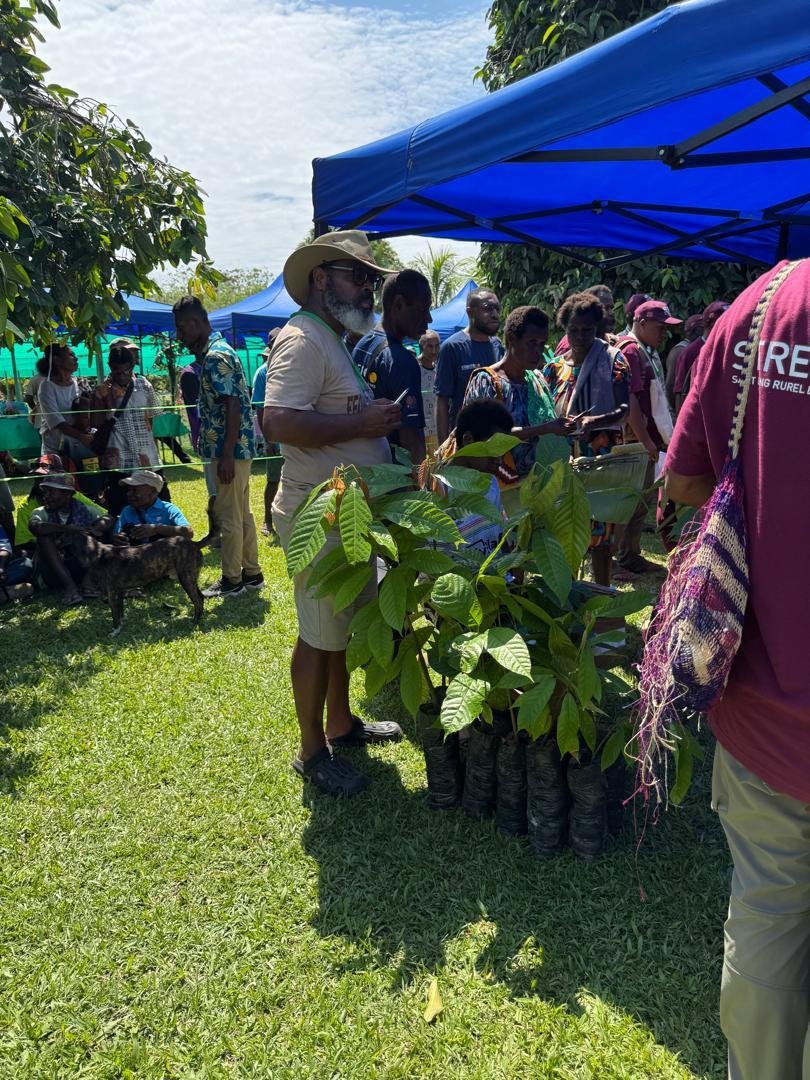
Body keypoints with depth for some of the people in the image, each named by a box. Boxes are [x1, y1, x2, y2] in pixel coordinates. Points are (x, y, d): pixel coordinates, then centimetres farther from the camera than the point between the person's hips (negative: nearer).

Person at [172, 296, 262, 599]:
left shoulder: (216, 356, -16)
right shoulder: (215, 350, 15)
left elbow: (233, 406, -22)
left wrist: (227, 455, -24)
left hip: (230, 449, -10)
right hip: (237, 448, 10)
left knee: (229, 516, -1)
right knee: (242, 513, 14)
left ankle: (231, 580, 9)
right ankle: (251, 573, 23)